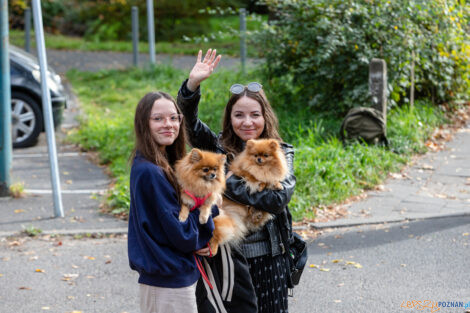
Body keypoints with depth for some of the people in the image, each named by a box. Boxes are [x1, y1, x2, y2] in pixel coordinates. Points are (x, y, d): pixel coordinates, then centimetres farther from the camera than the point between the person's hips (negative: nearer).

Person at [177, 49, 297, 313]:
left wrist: (231, 183, -15)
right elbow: (189, 121, -10)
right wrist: (193, 83, -25)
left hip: (268, 256, -1)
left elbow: (279, 199, -18)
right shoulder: (220, 149, 3)